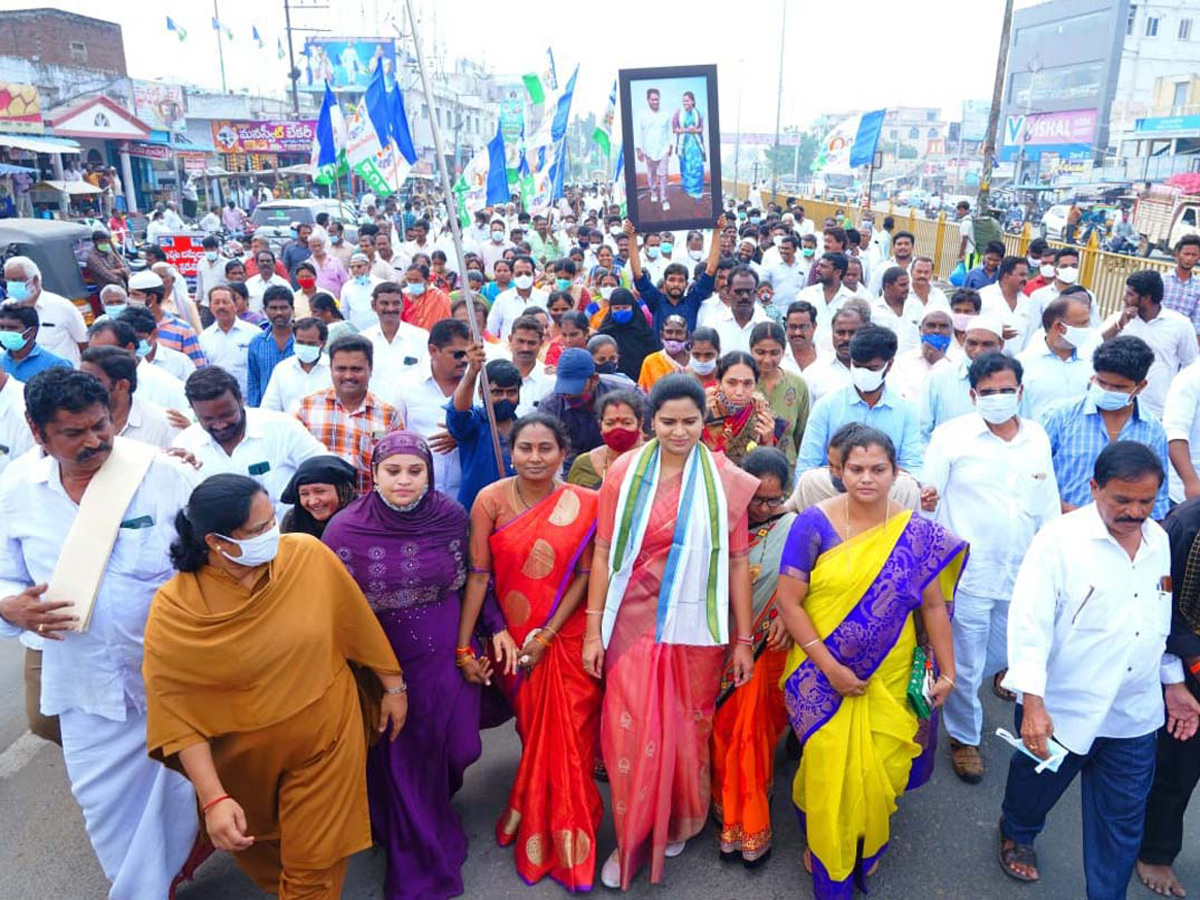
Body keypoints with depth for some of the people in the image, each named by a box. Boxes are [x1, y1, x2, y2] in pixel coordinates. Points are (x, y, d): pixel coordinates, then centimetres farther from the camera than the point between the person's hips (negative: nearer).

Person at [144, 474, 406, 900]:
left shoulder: (308, 555, -20)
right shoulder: (174, 610, -21)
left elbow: (355, 622, -6)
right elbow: (177, 711, -16)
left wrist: (393, 686, 3)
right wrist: (213, 798, -21)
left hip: (326, 738, -1)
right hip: (243, 757, 1)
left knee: (315, 863, 9)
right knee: (250, 842, 29)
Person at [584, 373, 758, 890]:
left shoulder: (726, 481, -5)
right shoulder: (624, 473, -5)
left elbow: (737, 563, -2)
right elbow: (604, 553, -2)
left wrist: (743, 639, -1)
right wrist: (593, 630, -2)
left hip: (696, 626, 0)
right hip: (634, 622, 0)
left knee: (688, 730, 13)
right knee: (630, 731, 1)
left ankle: (677, 825, 40)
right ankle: (632, 837, 25)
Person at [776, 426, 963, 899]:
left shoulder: (917, 533, -6)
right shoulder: (814, 524, -13)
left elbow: (934, 606, 0)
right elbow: (788, 601, -12)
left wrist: (947, 670, -2)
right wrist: (829, 666, -15)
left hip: (889, 678, 2)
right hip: (822, 673, -1)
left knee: (880, 768, 10)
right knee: (828, 766, 9)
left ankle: (868, 844, 42)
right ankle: (823, 848, 40)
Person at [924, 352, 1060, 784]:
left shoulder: (1038, 437, 5)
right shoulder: (951, 435, -8)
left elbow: (1049, 507, 12)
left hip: (1023, 575, 4)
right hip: (966, 575, -4)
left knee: (1008, 656, 17)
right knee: (965, 667, 7)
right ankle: (964, 737, 31)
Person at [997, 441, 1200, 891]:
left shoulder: (1159, 540, 1)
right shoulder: (1060, 538, -19)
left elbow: (1162, 621, 15)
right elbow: (1029, 622, -22)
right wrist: (1032, 703, -26)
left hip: (1135, 714, 4)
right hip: (1059, 708, -4)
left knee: (1123, 821, 14)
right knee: (1035, 788, 20)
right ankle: (1015, 834, 51)